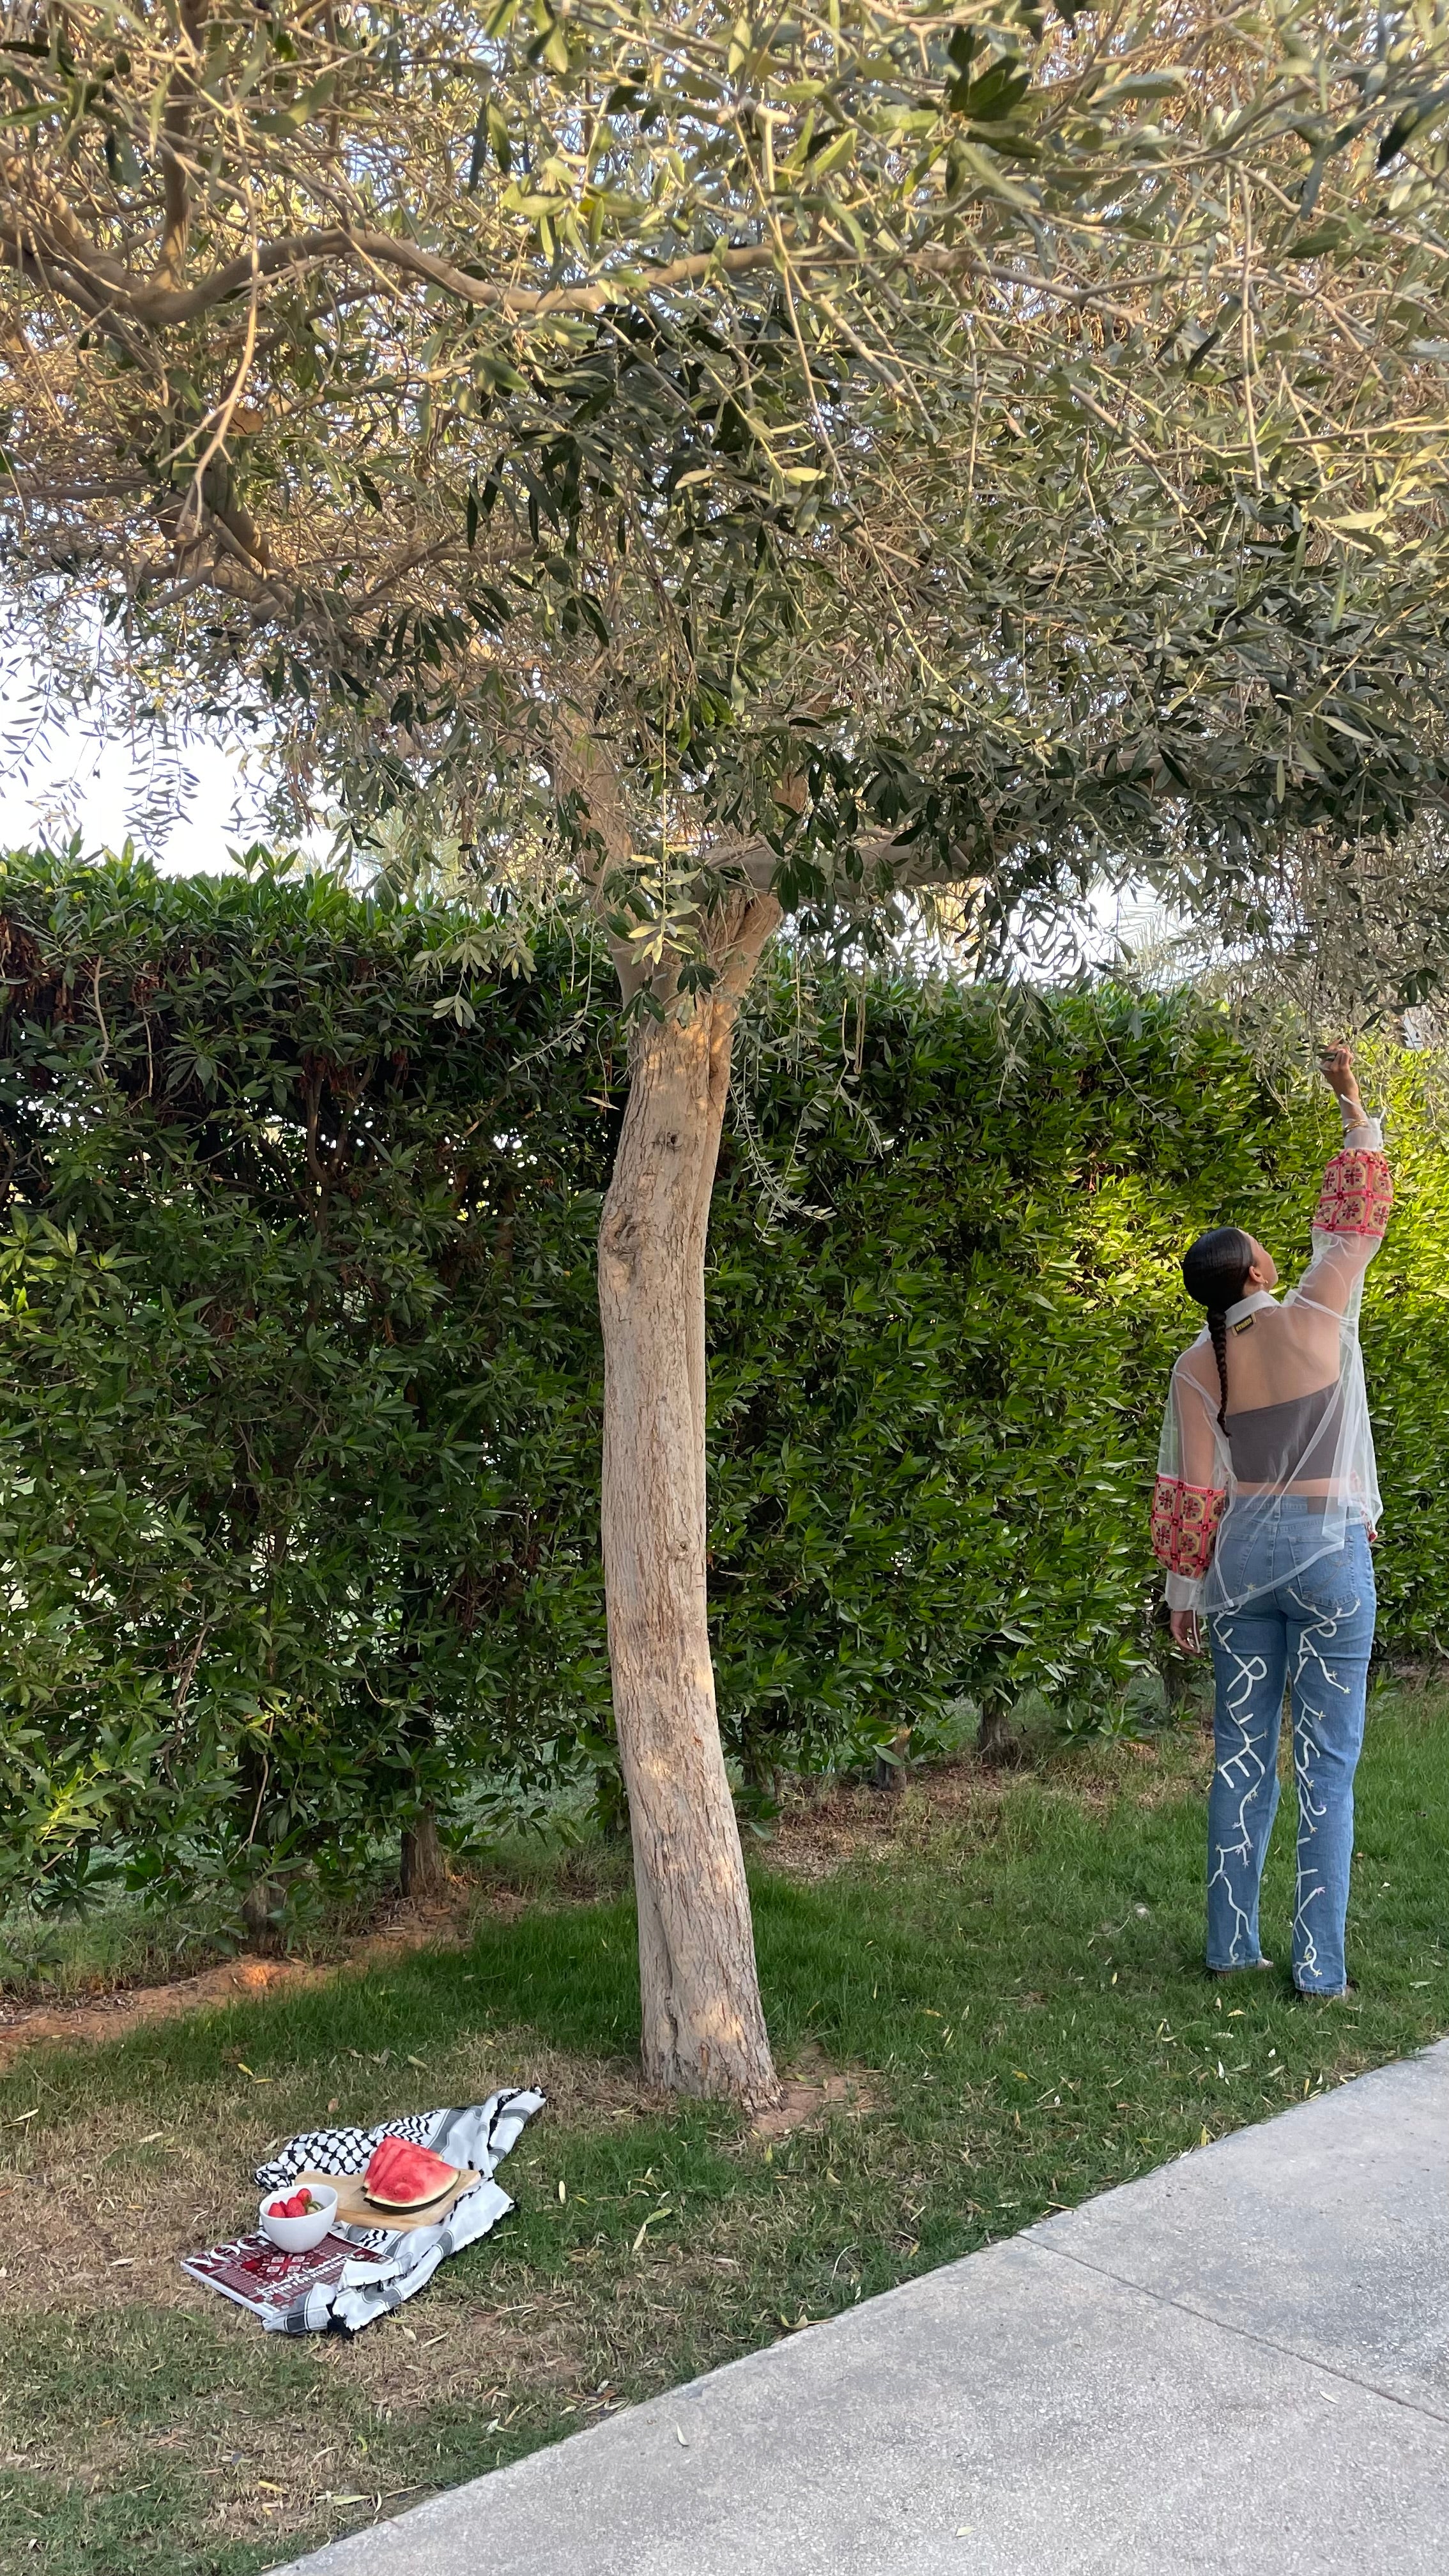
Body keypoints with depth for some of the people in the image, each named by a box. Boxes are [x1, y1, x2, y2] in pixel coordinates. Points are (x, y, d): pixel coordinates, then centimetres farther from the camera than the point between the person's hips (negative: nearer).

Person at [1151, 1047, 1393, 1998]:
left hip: (1241, 1556, 3)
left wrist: (1185, 1592, 8)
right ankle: (1320, 1964, 6)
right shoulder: (1319, 1321, -10)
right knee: (1328, 1766, 3)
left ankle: (1232, 1944, 18)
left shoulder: (1197, 1368, -2)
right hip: (1330, 1553, -3)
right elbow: (1355, 1220, 5)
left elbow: (1189, 1491, 0)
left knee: (1240, 1754, 12)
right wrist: (1357, 1114, 14)